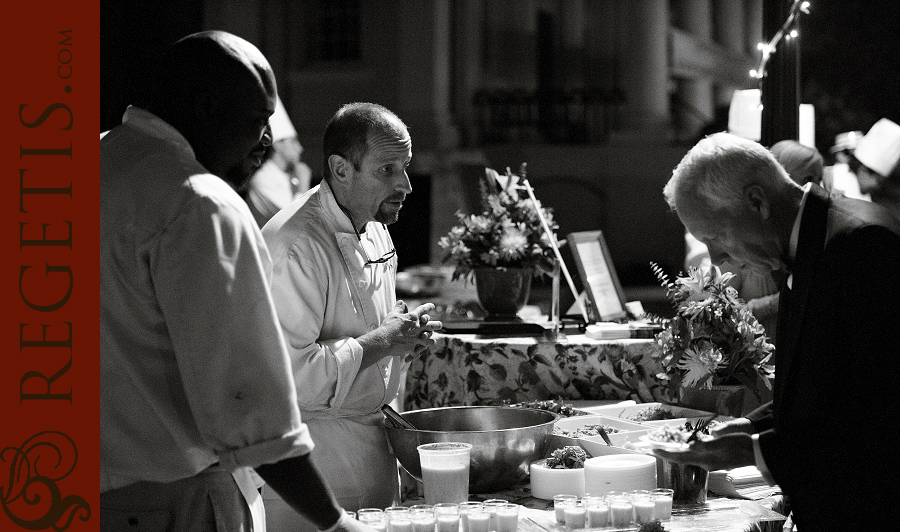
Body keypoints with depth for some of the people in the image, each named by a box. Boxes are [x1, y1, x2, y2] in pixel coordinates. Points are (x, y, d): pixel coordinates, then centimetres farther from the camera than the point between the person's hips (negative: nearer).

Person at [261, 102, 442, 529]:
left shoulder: (374, 229, 8)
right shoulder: (294, 246, -23)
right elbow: (289, 372, -29)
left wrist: (404, 337, 2)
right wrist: (379, 342, -22)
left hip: (373, 437, 9)